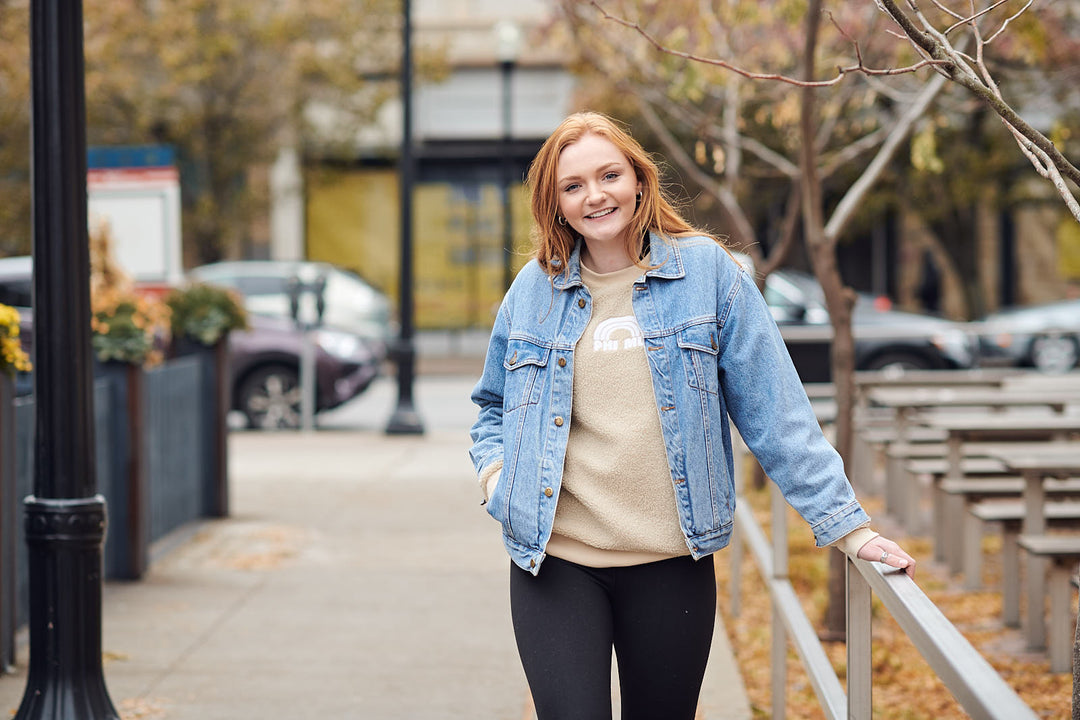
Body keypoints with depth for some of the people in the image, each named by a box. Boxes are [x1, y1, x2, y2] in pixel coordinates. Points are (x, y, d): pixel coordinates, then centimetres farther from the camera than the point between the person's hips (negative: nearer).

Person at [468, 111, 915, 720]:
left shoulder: (707, 270, 0)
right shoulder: (534, 289, 8)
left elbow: (775, 411, -1)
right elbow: (493, 405, 24)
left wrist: (846, 523, -5)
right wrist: (495, 474, 3)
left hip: (672, 564, -1)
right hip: (554, 562, 1)